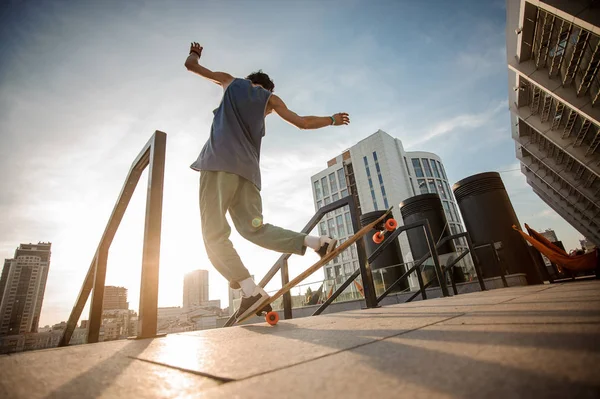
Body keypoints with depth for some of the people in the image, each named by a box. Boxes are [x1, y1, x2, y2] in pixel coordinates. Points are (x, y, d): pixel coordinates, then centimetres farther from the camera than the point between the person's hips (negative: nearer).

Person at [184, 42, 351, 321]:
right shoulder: (270, 98, 23)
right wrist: (332, 120, 35)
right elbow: (303, 122, 18)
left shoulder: (231, 82, 24)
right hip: (248, 167, 3)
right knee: (254, 228, 6)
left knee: (214, 233, -9)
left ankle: (250, 289, -24)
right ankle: (315, 241, -9)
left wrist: (194, 54, 57)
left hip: (220, 161, -2)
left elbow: (190, 65, 33)